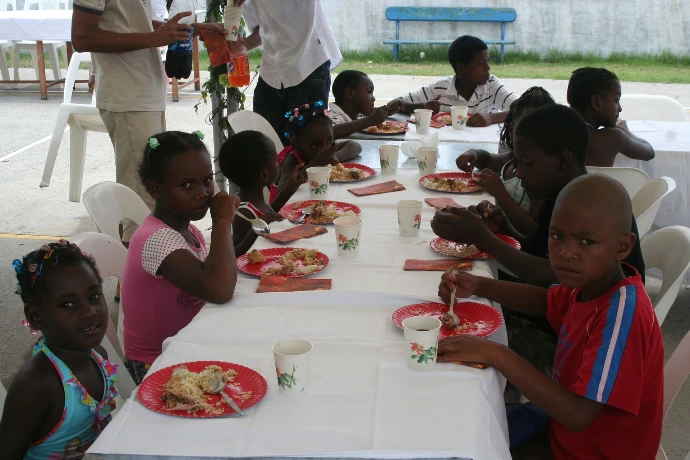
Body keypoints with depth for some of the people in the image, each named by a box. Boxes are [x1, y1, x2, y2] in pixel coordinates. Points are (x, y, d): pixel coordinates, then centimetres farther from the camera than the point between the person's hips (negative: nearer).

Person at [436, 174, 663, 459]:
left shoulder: (623, 314, -32)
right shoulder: (593, 279, -7)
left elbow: (578, 415, -35)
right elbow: (545, 301, 14)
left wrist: (497, 355, -34)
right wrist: (477, 285, -2)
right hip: (561, 428, 8)